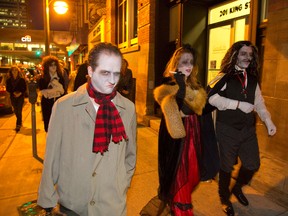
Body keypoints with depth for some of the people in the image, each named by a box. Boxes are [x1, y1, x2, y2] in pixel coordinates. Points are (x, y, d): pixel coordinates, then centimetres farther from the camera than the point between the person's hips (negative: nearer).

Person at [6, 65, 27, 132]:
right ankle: (20, 122, 36)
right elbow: (8, 89, 3)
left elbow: (25, 88, -3)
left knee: (19, 111, -7)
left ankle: (18, 125, 0)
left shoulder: (22, 79, -5)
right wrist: (13, 93, -14)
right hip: (13, 97, 3)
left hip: (20, 97, -3)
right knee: (16, 111, 13)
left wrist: (20, 93, -18)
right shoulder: (8, 80, 2)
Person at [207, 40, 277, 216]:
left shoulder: (253, 80, 11)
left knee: (253, 164, 13)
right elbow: (212, 98, -23)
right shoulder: (225, 78, -9)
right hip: (228, 130, -5)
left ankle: (237, 188, 43)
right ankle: (224, 198, 34)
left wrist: (268, 121, 2)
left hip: (248, 129, 6)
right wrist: (239, 104, -24)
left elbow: (259, 102, 14)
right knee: (227, 166, 9)